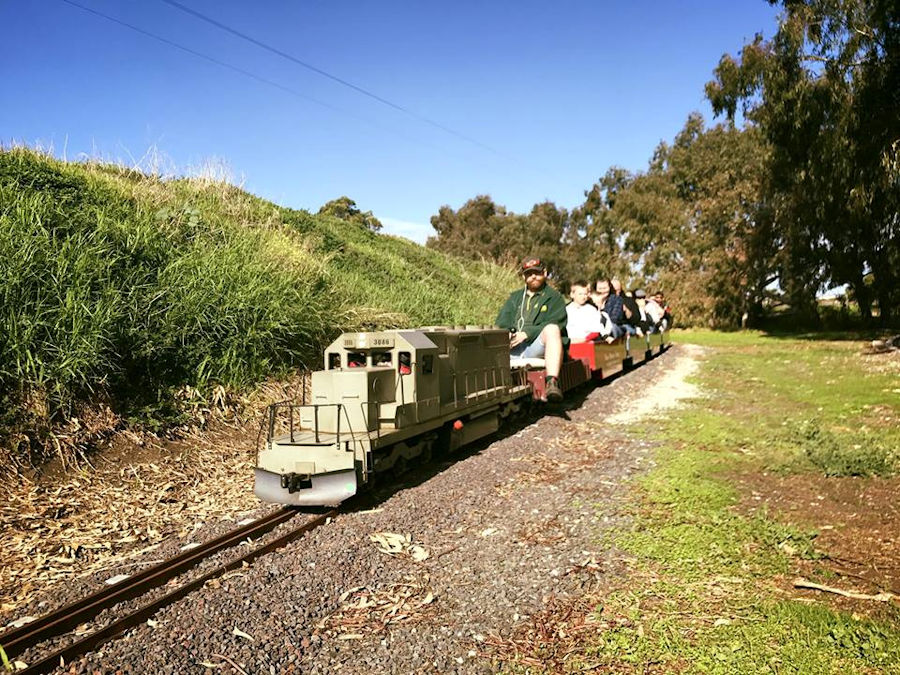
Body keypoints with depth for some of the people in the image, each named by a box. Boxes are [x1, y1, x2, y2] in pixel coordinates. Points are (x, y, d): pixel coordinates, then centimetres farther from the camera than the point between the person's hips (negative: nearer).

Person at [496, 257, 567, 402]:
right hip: (512, 348, 4)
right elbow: (502, 319, 15)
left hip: (536, 347, -4)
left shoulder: (554, 298, 15)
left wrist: (527, 333, -13)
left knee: (552, 329, -34)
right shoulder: (515, 297, 28)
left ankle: (552, 383, -49)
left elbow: (555, 325, 0)